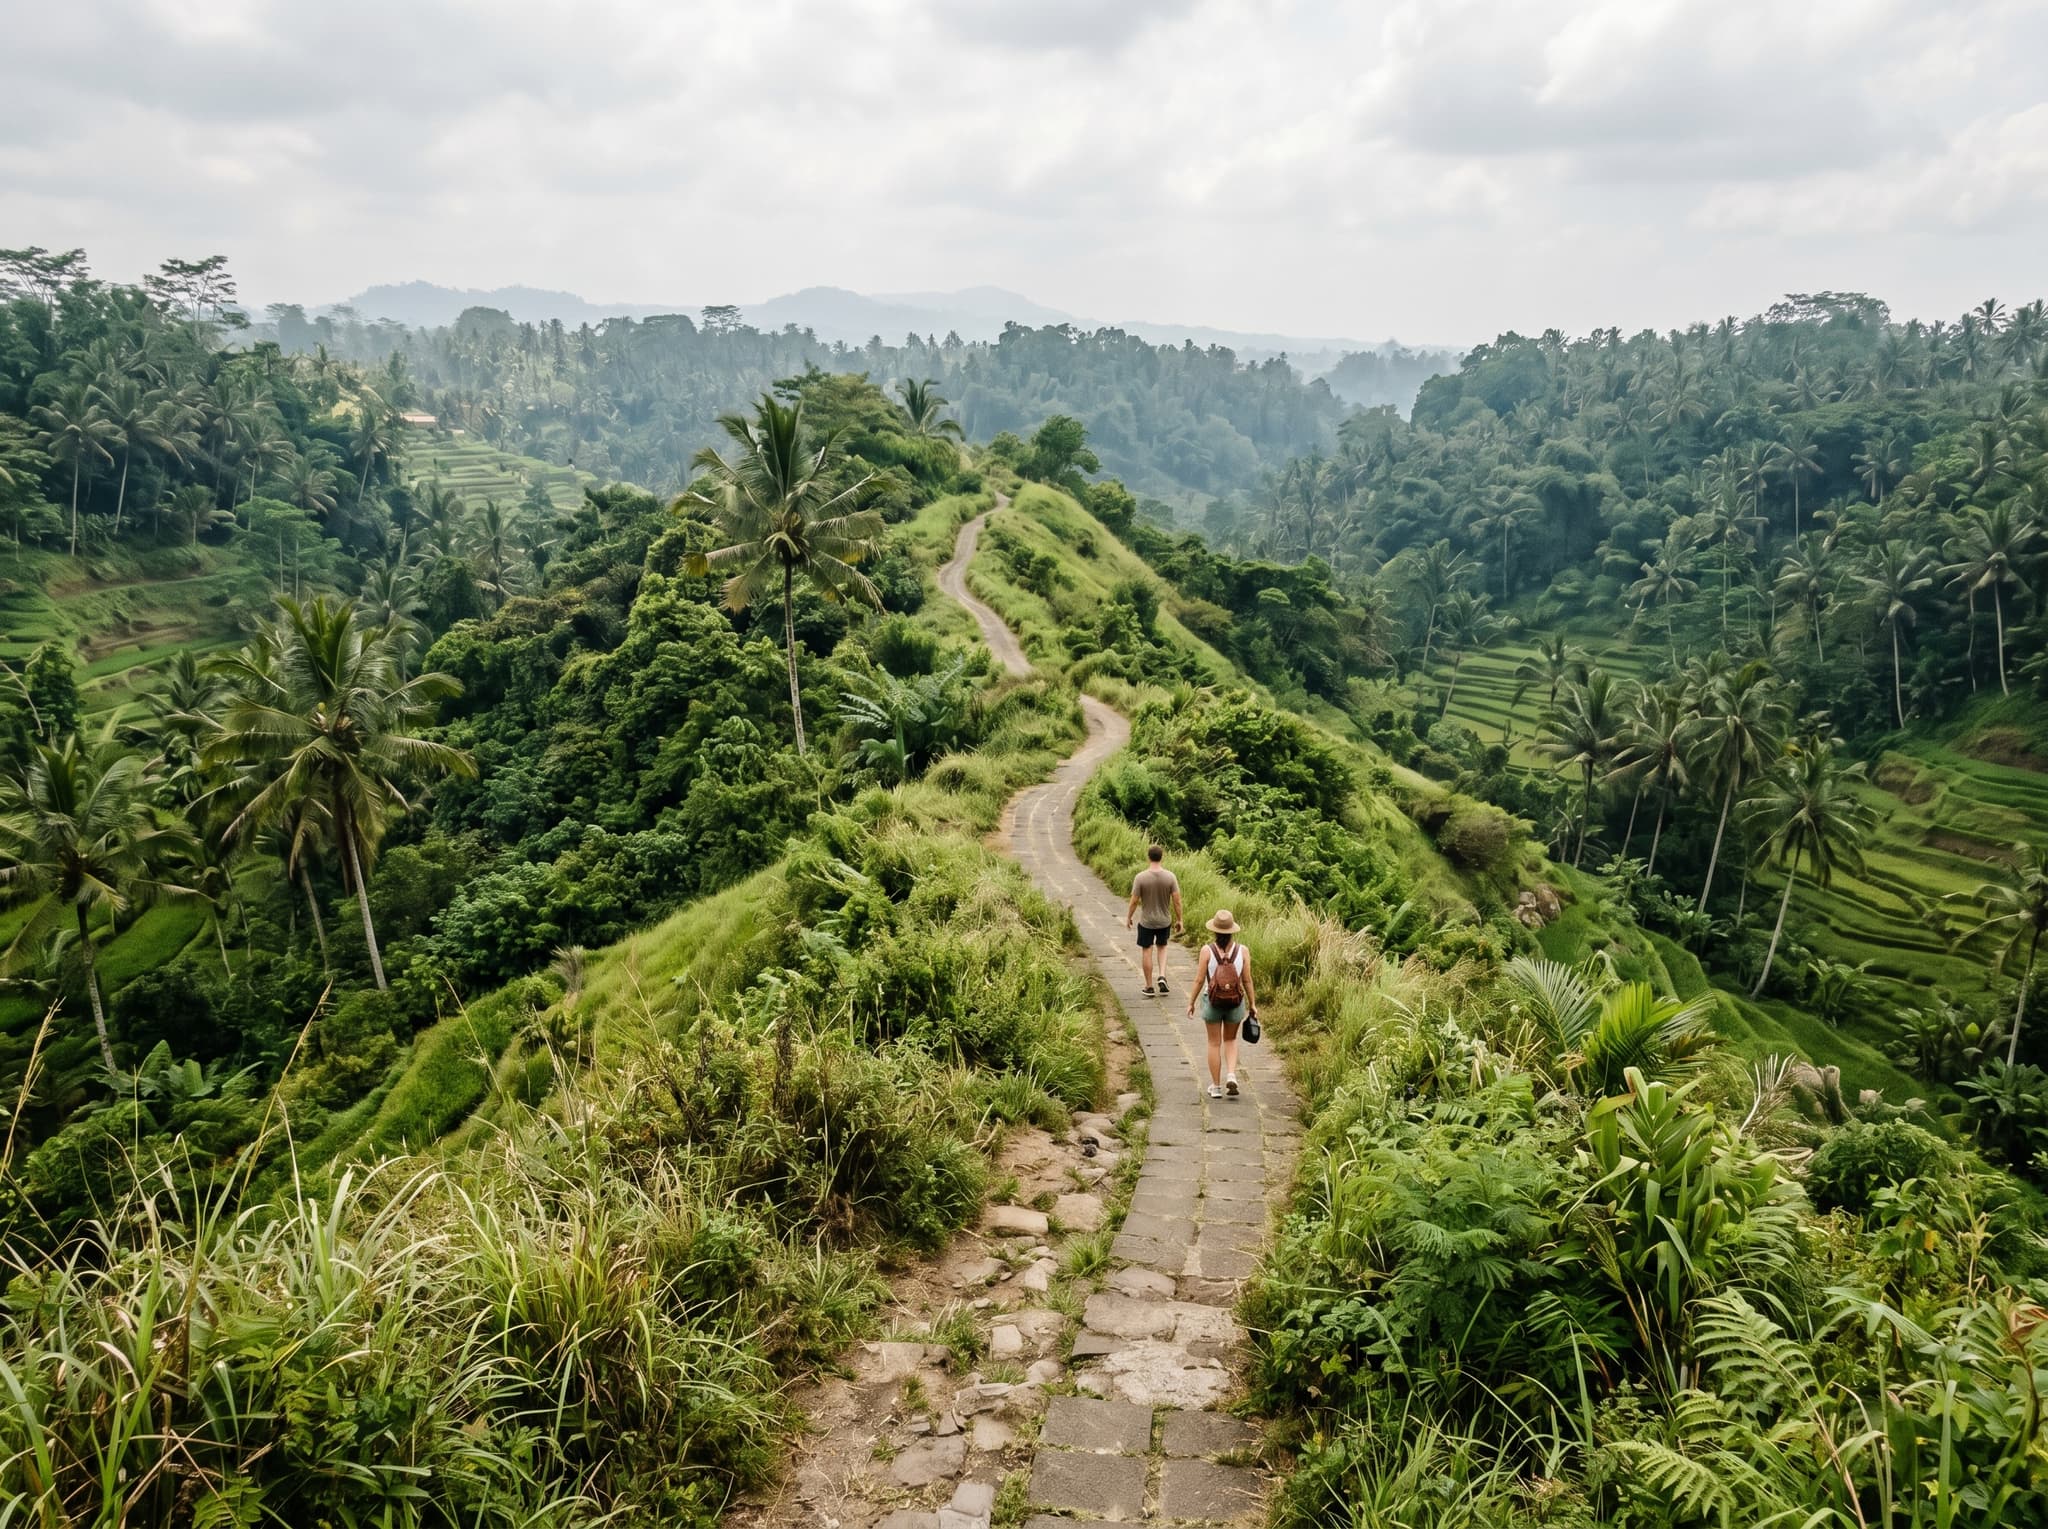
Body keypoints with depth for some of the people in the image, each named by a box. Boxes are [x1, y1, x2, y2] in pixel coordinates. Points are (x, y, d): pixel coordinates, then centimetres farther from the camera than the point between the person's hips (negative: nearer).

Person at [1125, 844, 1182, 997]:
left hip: (1146, 921, -2)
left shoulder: (1140, 877, -16)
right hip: (1165, 921, 2)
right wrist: (1179, 920, 3)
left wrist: (1128, 918, 4)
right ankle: (1162, 976, 5)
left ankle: (1149, 987, 16)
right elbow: (1177, 901, -8)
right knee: (1162, 947, 24)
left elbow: (1134, 901, -11)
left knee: (1146, 951, 11)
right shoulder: (1170, 877, -11)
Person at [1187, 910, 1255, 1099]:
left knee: (1214, 1043, 12)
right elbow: (1247, 980, -5)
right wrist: (1252, 1003, 7)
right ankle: (1231, 1075, 3)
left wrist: (1191, 1002, 2)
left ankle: (1216, 1087, 19)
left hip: (1212, 1002, -1)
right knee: (1230, 1040, 23)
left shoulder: (1207, 951, -14)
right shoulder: (1242, 950, -10)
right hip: (1236, 1003, 1)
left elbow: (1199, 980, -10)